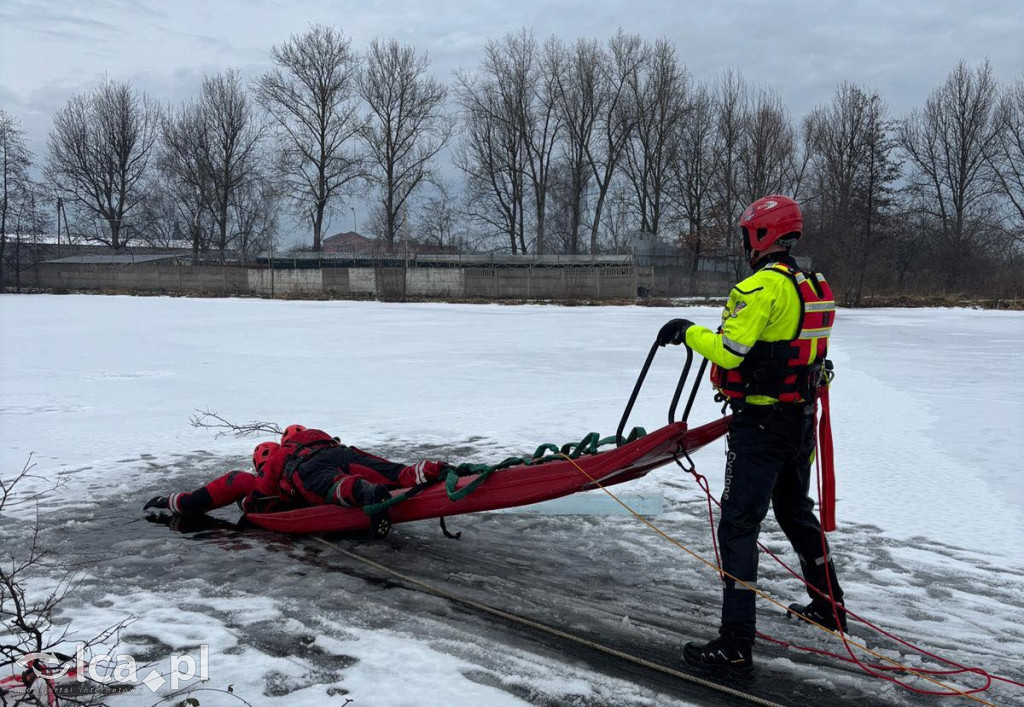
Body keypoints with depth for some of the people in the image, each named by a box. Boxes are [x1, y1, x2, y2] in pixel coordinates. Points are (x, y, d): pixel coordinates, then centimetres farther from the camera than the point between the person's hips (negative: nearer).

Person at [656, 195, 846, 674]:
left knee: (738, 526, -5)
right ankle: (829, 605, 42)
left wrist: (688, 331, -9)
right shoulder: (811, 286, 10)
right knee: (796, 511, 26)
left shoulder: (761, 286, -19)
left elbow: (729, 352, -24)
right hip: (801, 419, 9)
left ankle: (736, 644, -3)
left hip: (760, 424, -9)